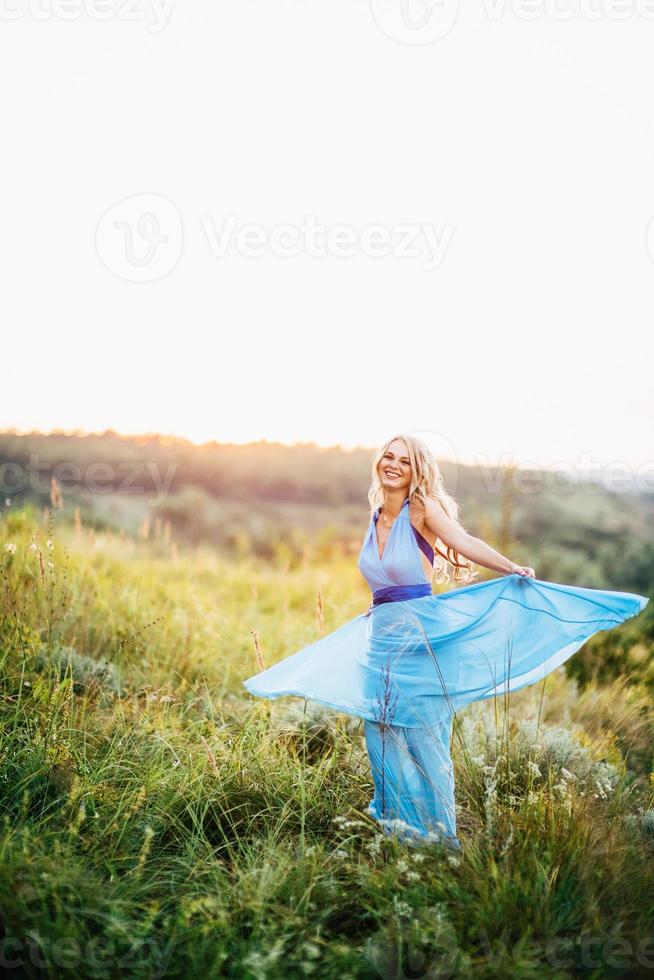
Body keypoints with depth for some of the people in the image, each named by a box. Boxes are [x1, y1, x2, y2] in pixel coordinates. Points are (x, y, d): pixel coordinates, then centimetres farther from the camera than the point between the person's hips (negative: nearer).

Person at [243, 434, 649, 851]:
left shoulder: (422, 510, -9)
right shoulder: (377, 516, 10)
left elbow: (466, 542, -25)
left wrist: (513, 570, -38)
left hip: (420, 637, -6)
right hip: (381, 639, 6)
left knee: (422, 740, 0)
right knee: (384, 739, 11)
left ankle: (438, 836, 14)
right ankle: (396, 827, 27)